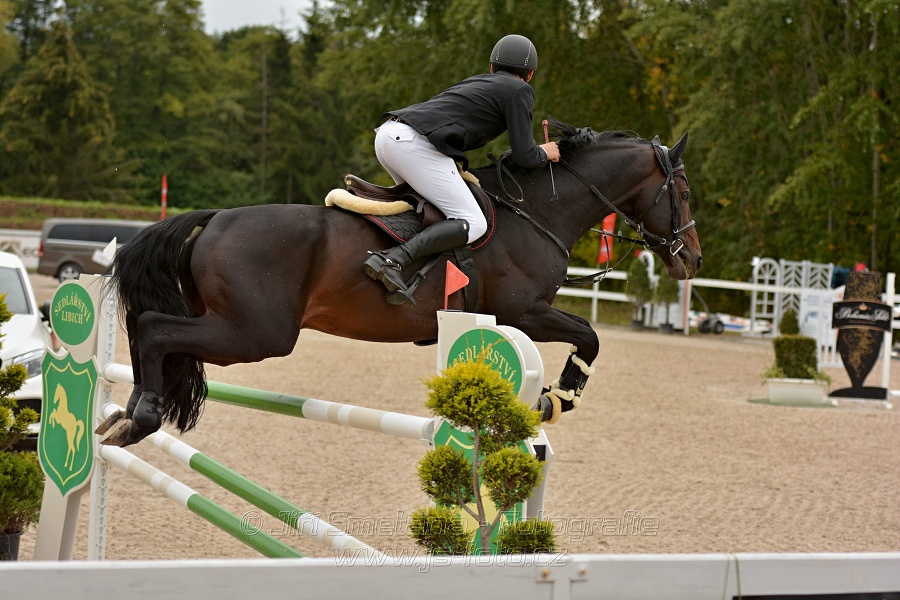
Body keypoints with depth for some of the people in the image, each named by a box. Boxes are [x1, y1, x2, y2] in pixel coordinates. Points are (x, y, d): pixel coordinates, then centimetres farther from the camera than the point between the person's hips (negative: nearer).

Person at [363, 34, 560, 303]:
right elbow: (523, 156, 2)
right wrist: (544, 153, 23)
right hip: (414, 144, -9)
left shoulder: (478, 81, 31)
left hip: (386, 132, 9)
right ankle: (393, 260, -29)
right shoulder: (519, 90, 8)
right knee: (473, 224, -12)